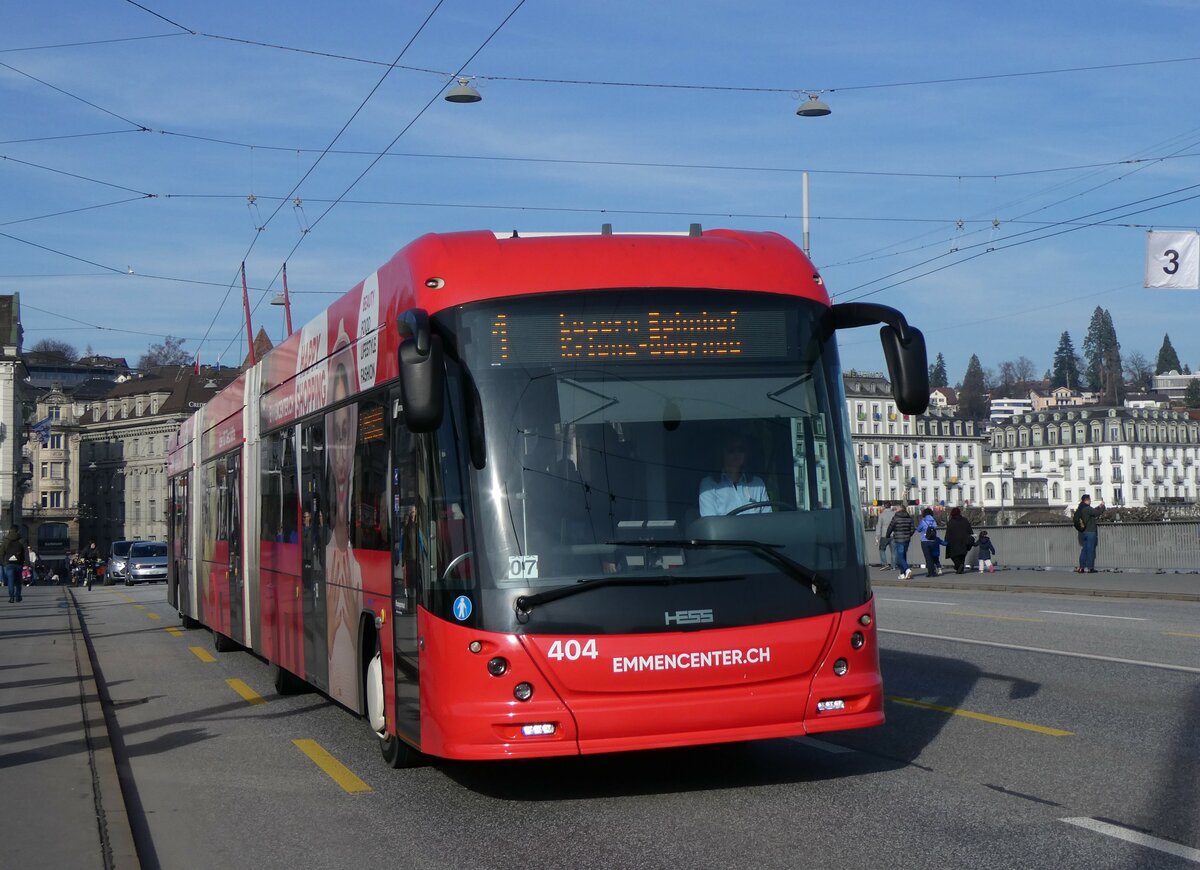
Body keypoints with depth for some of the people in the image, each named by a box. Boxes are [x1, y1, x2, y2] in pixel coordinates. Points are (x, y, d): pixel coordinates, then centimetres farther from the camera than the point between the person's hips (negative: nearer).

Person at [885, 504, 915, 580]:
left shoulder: (896, 517, -10)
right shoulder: (909, 518, 5)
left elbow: (890, 527, -6)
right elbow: (913, 528, 8)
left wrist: (888, 535, 11)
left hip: (898, 540, -6)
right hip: (907, 539, 6)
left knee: (900, 557, -5)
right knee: (903, 556, 15)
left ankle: (907, 570, -25)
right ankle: (902, 574, 17)